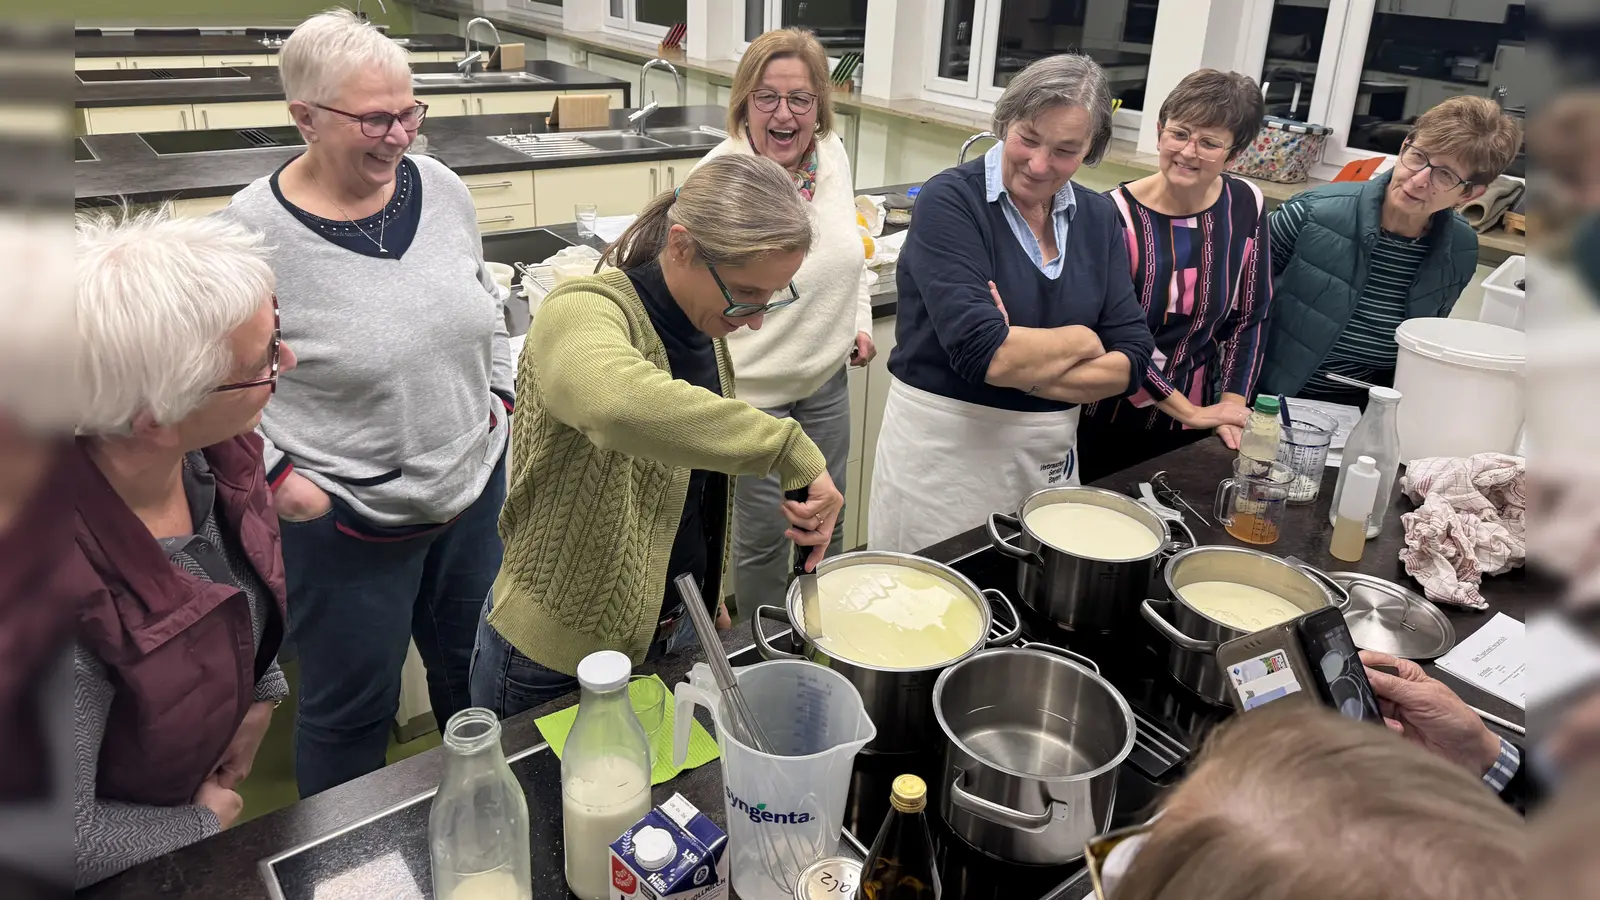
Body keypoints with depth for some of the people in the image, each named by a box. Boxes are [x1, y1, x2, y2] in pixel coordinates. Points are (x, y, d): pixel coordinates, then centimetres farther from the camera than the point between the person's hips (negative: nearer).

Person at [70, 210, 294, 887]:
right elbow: (68, 844, -29)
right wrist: (205, 822, -13)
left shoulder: (210, 452, -22)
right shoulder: (69, 585, -42)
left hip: (204, 773, 5)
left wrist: (260, 693, -2)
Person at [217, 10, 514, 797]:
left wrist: (500, 393, 8)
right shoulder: (252, 233, -19)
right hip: (346, 521, -5)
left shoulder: (439, 186, -3)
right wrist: (276, 473, -16)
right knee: (350, 709, 14)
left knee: (475, 676, 23)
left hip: (474, 488, 5)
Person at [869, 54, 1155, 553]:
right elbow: (980, 351, -23)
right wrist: (1082, 341, -8)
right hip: (943, 446, -5)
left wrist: (1023, 366, -16)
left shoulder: (1098, 218, 4)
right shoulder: (952, 201, -13)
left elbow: (1132, 359, -1)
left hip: (1049, 453, 5)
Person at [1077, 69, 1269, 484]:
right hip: (1106, 423, -3)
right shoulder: (1117, 215, -17)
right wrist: (1190, 412, -16)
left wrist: (1232, 406, -6)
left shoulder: (1245, 206, -4)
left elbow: (1250, 317, 3)